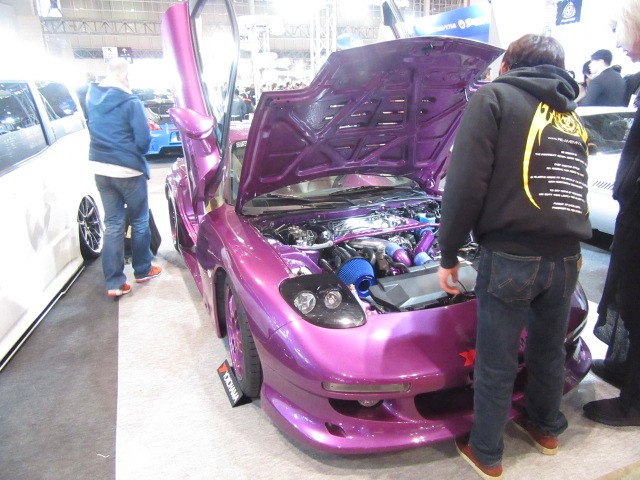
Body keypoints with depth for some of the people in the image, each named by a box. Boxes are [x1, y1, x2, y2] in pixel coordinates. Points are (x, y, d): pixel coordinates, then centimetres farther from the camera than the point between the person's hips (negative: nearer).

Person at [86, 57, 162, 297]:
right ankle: (142, 270, 26)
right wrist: (135, 153, 5)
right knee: (139, 221, 13)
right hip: (128, 170, -6)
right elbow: (143, 141, -14)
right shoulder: (131, 103, -15)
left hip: (100, 169, 6)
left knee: (112, 224, 10)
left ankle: (113, 282, 10)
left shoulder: (92, 97, 5)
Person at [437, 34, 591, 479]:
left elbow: (466, 185, -13)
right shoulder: (573, 115, 19)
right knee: (550, 349, 25)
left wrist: (449, 255, -5)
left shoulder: (494, 97, -2)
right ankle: (546, 428, 46)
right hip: (567, 257, 7)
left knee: (496, 363, 8)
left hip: (511, 256, -6)